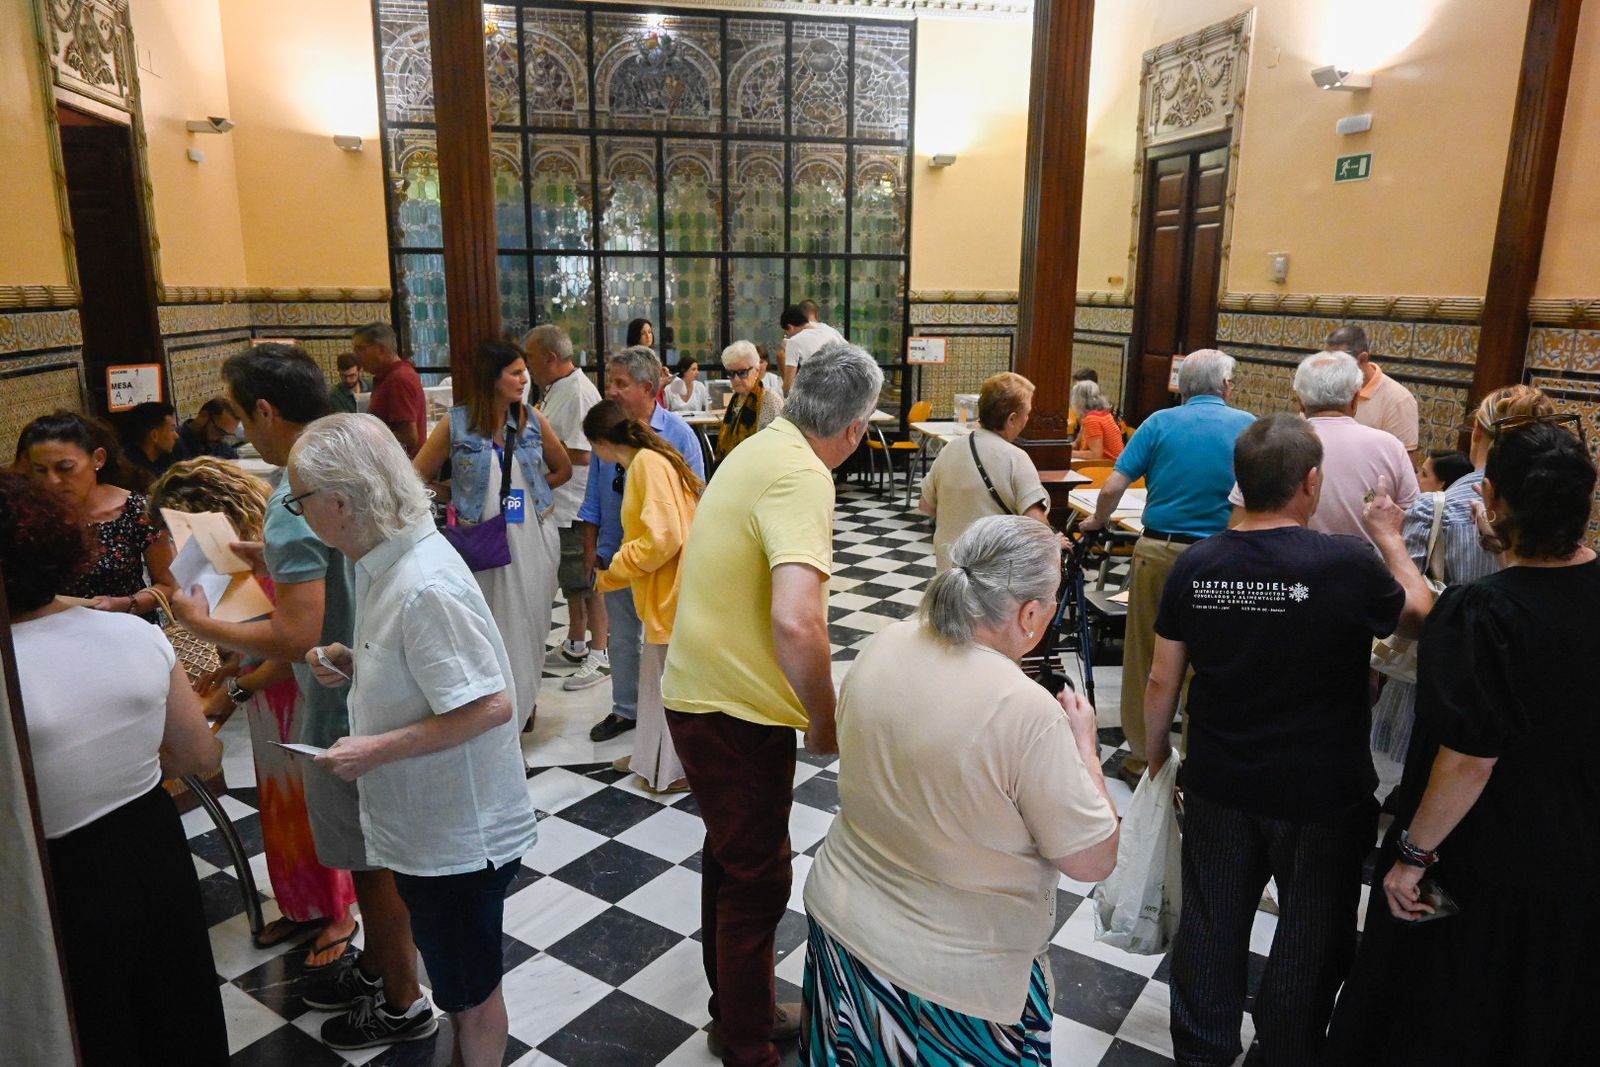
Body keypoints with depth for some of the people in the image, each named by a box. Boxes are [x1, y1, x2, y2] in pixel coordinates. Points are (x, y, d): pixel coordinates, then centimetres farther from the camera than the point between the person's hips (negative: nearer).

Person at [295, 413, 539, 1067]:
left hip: (457, 834, -9)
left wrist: (375, 750, -24)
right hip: (430, 822, 9)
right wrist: (352, 663, -1)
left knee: (469, 988, 14)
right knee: (456, 976, 28)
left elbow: (491, 705, -30)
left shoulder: (425, 587, -29)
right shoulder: (384, 560, 2)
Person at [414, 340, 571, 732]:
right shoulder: (456, 424, -6)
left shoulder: (533, 420, 1)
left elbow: (563, 469, 14)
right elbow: (418, 477, 1)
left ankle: (523, 704, 27)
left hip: (534, 539, 2)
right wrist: (459, 497, -3)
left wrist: (532, 490, 4)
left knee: (528, 623, 11)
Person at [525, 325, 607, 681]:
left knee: (587, 581, -1)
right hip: (559, 504, 10)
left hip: (578, 507, -10)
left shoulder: (578, 393, -19)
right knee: (571, 578, 19)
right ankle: (575, 647, 33)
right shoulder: (554, 389, 12)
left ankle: (600, 654, 9)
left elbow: (581, 454, -24)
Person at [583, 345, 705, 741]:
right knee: (622, 637, 18)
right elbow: (594, 498, 5)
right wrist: (590, 549, 5)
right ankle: (625, 710, 36)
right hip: (614, 554, 4)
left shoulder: (678, 434, -13)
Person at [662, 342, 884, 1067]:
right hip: (738, 710, -10)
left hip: (699, 689, 10)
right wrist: (825, 722, -19)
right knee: (756, 879, 8)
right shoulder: (802, 477, -23)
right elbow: (796, 622, -37)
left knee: (730, 862, 24)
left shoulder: (761, 449, 8)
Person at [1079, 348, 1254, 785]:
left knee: (1144, 659, 12)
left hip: (1157, 552, 0)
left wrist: (1098, 520, 13)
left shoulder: (1160, 423, -1)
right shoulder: (1248, 426, 1)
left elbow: (1112, 489, -6)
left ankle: (1141, 758, 23)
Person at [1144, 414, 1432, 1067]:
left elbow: (1162, 681, -3)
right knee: (1309, 942, 18)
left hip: (1217, 787, 3)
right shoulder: (1349, 565, -20)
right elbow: (1421, 616, 2)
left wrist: (1155, 755, 14)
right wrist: (1392, 540, 15)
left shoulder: (1196, 565, -10)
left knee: (1210, 928, 18)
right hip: (1322, 794, -3)